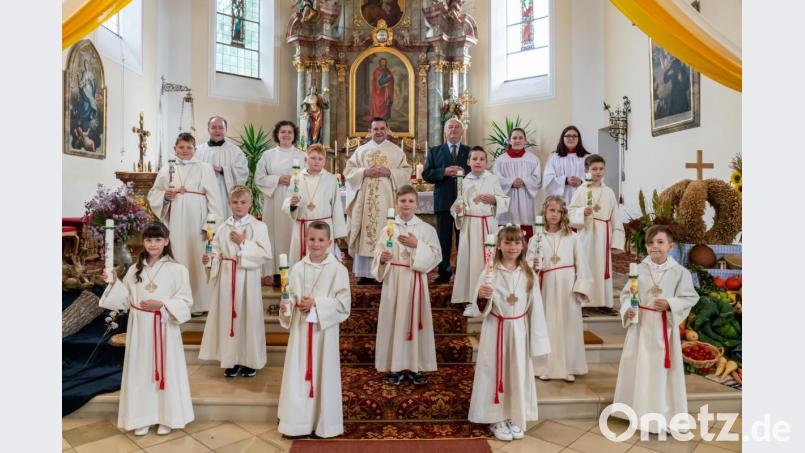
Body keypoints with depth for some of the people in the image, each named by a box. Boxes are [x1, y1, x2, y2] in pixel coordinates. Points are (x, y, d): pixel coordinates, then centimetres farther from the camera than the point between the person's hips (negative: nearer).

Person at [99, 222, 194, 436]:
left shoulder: (177, 270, -8)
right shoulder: (134, 270, 5)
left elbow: (185, 302, -9)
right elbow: (126, 301, 9)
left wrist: (162, 304, -22)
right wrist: (114, 282, -3)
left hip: (164, 327, -3)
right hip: (139, 328, 4)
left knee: (165, 370, 5)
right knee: (140, 370, 10)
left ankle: (166, 417, 21)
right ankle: (142, 417, 26)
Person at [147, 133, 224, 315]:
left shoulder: (205, 168, 5)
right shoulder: (166, 170, 13)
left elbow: (213, 197, -2)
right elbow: (153, 194, 16)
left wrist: (212, 223, -11)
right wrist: (164, 196, -7)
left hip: (196, 221, -2)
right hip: (174, 222, 3)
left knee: (196, 259, -1)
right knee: (176, 260, 3)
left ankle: (198, 302, 8)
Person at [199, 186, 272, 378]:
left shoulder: (258, 226, -4)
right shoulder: (223, 228, 7)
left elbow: (265, 254, -12)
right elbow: (217, 252, 10)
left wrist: (243, 243, -15)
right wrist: (209, 259, -11)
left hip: (248, 276, -3)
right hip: (226, 276, 3)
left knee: (248, 315, 2)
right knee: (228, 315, 7)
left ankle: (250, 360, 17)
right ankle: (231, 360, 21)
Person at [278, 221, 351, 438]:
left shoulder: (338, 269, -9)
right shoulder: (297, 268, 1)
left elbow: (343, 303, -11)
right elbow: (290, 296, 6)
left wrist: (316, 303, -18)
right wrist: (286, 305, -15)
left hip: (324, 329, -3)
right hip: (300, 329, 3)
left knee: (323, 374, 7)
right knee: (298, 373, 9)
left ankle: (324, 422, 24)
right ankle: (299, 420, 25)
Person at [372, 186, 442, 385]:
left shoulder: (426, 229, -1)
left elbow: (436, 255, -6)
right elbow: (378, 254, 5)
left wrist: (417, 246, -18)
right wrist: (382, 258, -17)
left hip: (415, 281, -1)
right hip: (393, 281, 1)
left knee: (414, 320, 5)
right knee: (393, 320, 4)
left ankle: (415, 366, 19)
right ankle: (396, 365, 19)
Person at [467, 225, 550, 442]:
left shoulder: (529, 274, 0)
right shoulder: (489, 272, -9)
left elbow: (535, 307, 3)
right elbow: (480, 309, -8)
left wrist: (536, 339, 3)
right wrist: (481, 296, -31)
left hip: (519, 330, 3)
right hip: (495, 330, -3)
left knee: (518, 373, 12)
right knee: (495, 373, 5)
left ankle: (515, 418, 29)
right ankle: (497, 419, 21)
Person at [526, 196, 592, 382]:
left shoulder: (572, 237, 1)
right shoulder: (537, 238, 1)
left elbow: (581, 264, 0)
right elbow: (528, 263, 2)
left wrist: (581, 287, -6)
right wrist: (532, 265, -20)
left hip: (568, 288, 0)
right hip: (546, 288, 0)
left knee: (568, 325, 6)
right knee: (546, 326, 5)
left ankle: (568, 368, 19)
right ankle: (546, 367, 18)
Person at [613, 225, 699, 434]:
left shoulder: (680, 272, -6)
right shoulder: (639, 269, -3)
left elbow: (690, 297, -3)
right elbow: (626, 293, 1)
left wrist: (670, 304, -19)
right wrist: (627, 309, -16)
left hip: (664, 326, -1)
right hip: (640, 325, 1)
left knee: (663, 369, 7)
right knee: (638, 368, 10)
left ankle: (664, 414, 23)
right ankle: (639, 409, 28)